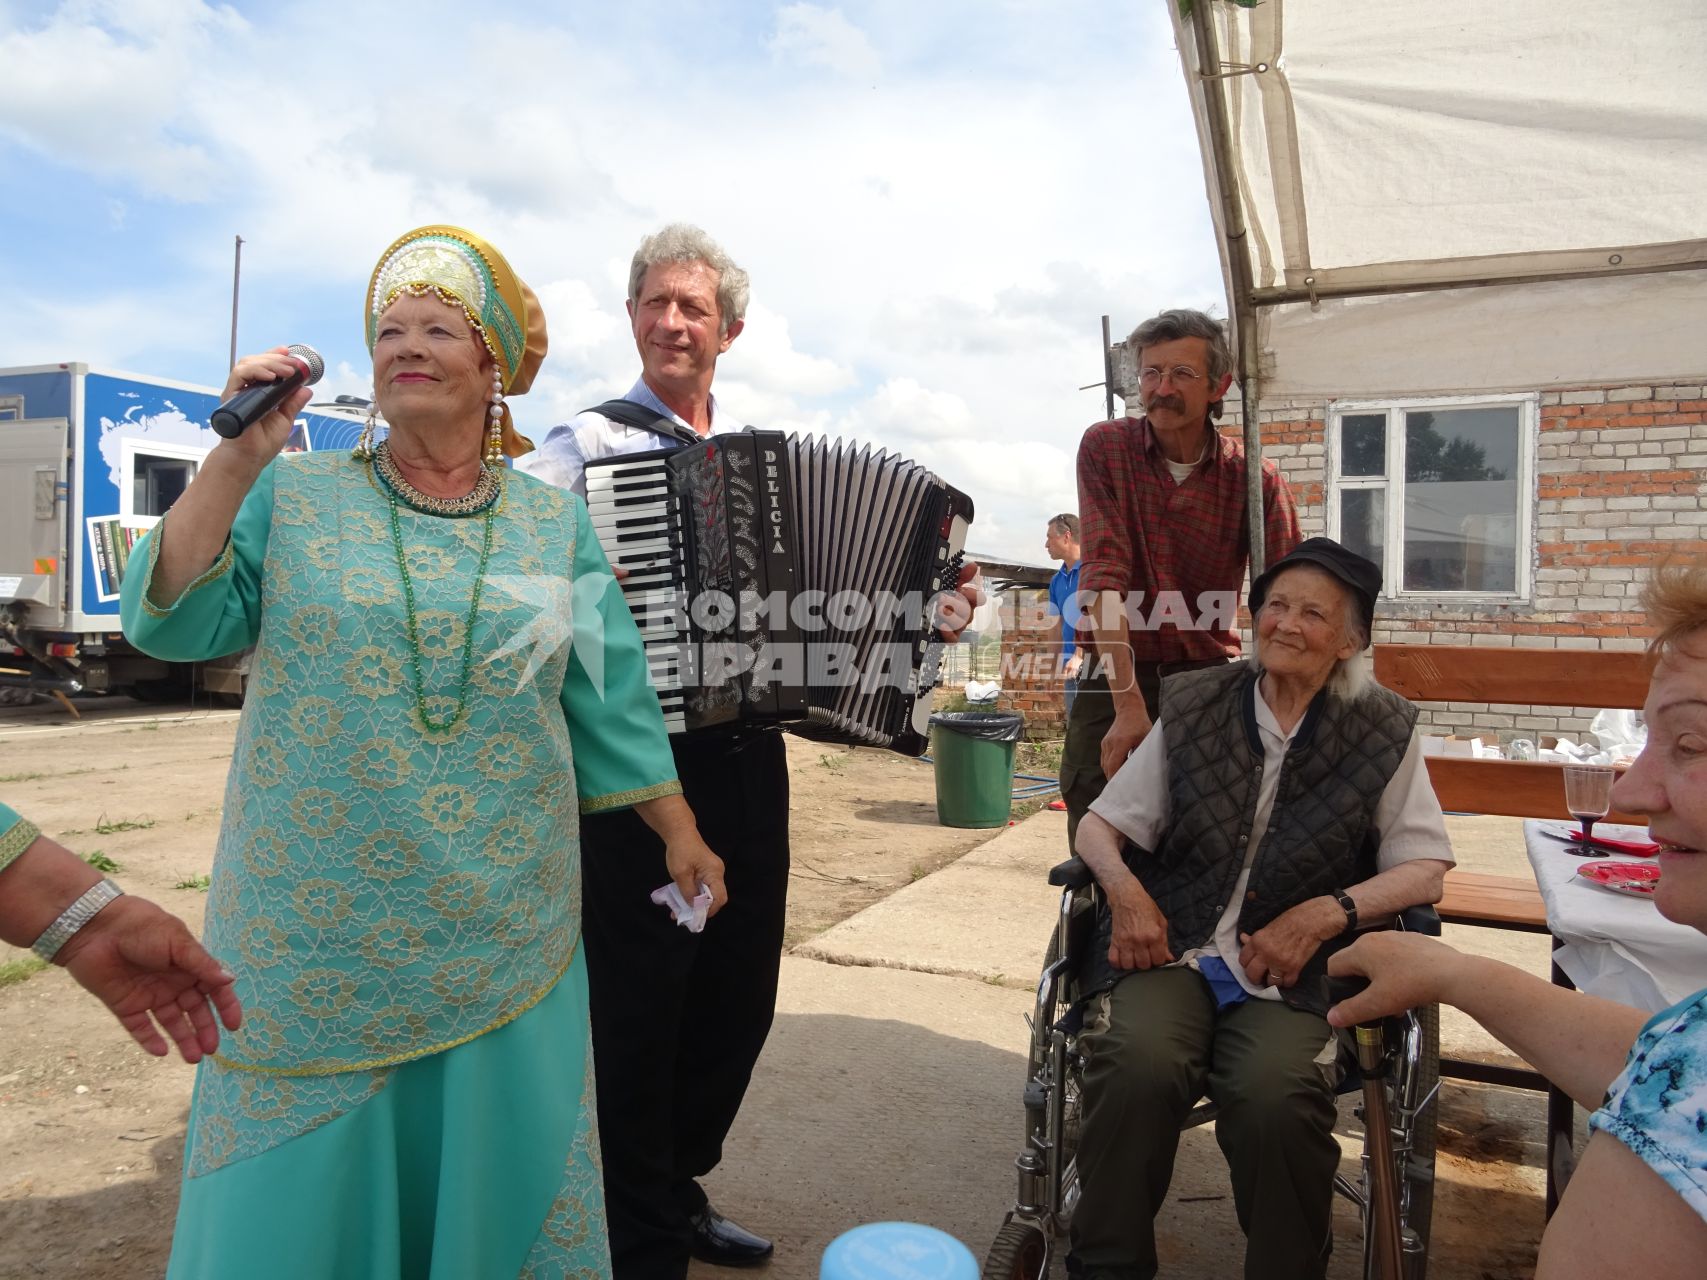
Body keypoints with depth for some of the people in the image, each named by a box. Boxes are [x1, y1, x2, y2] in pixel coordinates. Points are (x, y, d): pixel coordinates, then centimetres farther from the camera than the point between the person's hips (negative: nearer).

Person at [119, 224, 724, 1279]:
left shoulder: (554, 521, 4)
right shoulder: (293, 497, 2)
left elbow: (609, 697, 6)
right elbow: (172, 623, -8)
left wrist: (681, 832, 6)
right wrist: (235, 462, -16)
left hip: (499, 934, 1)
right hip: (314, 925, 0)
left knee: (489, 1160, 13)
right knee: (303, 1170, 13)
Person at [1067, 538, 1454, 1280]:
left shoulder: (1381, 734, 5)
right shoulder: (1195, 709, 8)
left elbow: (1425, 869, 6)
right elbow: (1098, 826, 12)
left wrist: (1327, 912, -11)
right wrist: (1123, 885, -10)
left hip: (1291, 971, 0)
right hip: (1169, 948, 1)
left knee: (1277, 1095, -30)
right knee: (1137, 1065, -29)